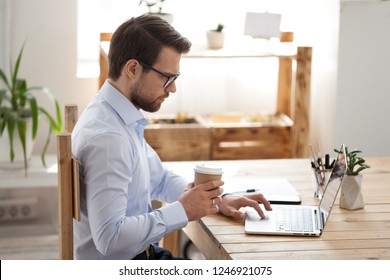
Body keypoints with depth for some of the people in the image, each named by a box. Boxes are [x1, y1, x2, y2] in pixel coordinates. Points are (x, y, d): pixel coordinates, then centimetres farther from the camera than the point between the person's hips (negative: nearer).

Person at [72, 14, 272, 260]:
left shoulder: (122, 119, 5)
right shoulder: (106, 137, -25)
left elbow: (159, 179, 19)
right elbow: (109, 237, -29)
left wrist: (214, 200, 5)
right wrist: (182, 211, -21)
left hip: (140, 256, 9)